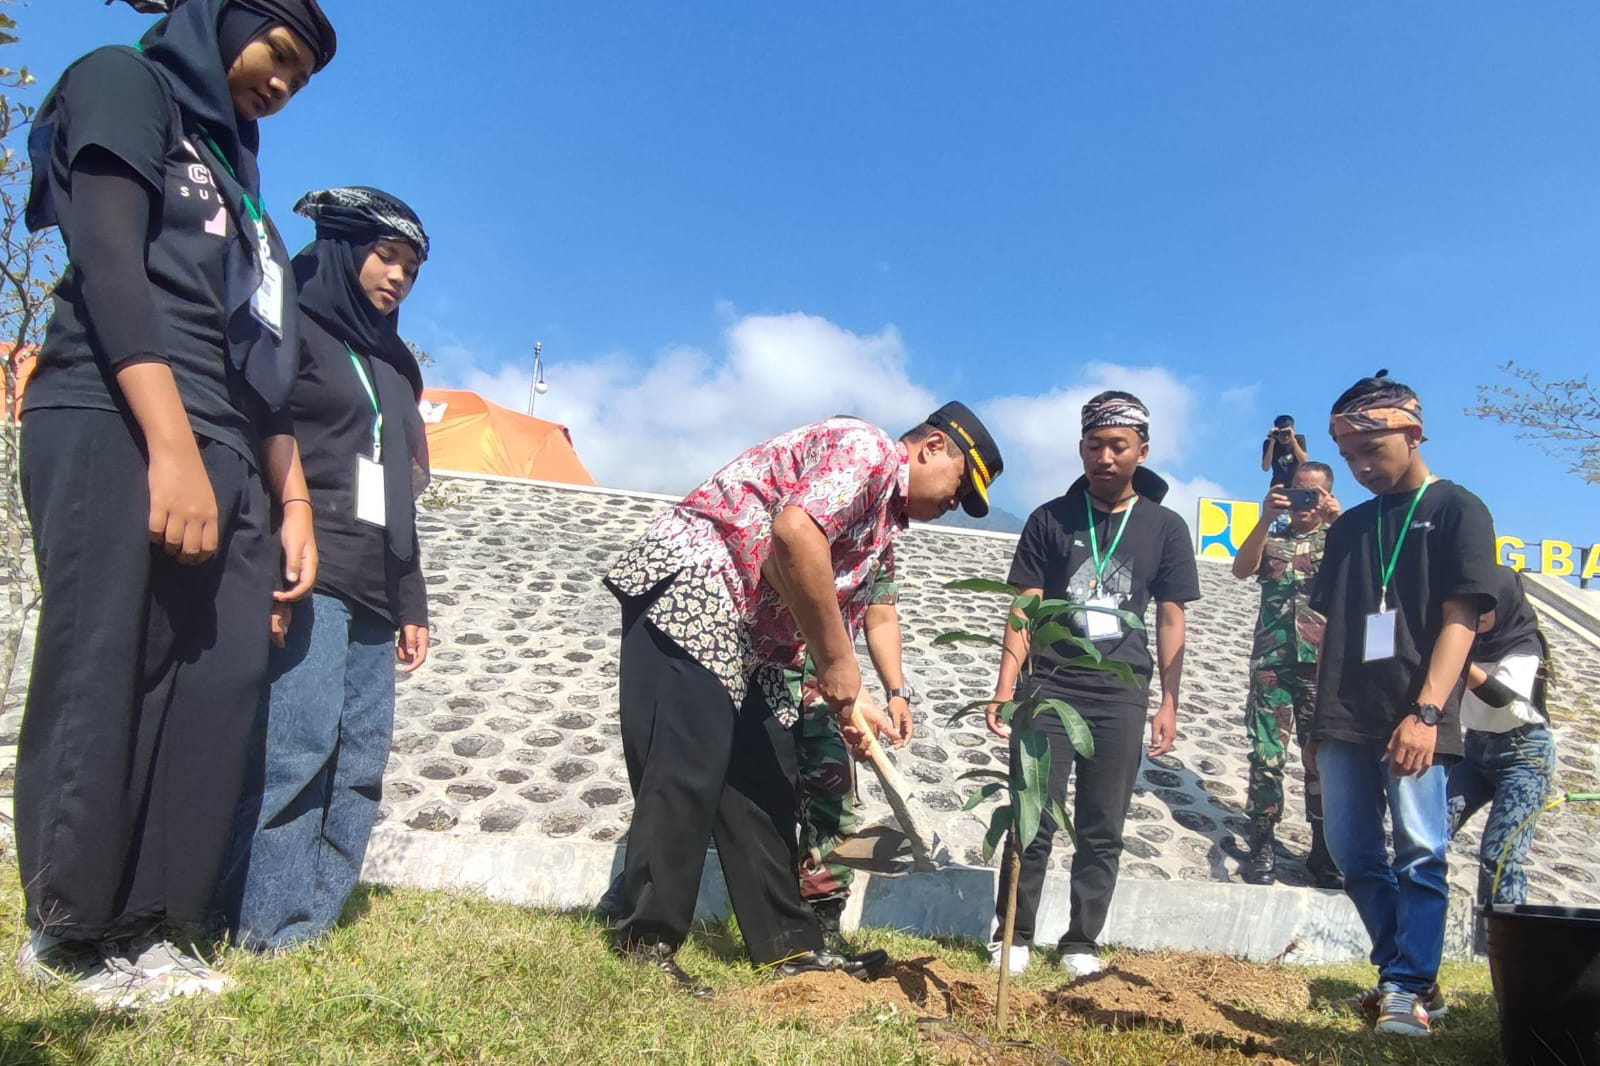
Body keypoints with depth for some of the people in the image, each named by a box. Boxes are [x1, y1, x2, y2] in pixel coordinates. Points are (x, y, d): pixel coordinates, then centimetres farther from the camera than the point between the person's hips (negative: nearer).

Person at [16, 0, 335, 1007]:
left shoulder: (238, 178, 28)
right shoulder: (124, 85, 8)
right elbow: (109, 261, -9)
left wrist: (293, 499, 12)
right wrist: (171, 446, -21)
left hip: (225, 464, 7)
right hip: (117, 433, -7)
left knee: (216, 688, -1)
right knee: (107, 679, -7)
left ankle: (145, 924, 6)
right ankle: (72, 929, 5)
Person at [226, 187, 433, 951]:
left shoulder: (391, 365, 26)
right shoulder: (292, 328, 5)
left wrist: (411, 603, 21)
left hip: (373, 587, 8)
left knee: (361, 763, 1)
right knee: (298, 748, -15)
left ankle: (314, 925, 4)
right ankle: (269, 936, -10)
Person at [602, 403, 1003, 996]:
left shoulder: (883, 526, 20)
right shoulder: (868, 450, -10)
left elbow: (838, 615, 22)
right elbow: (794, 532, -28)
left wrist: (850, 703, 9)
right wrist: (836, 661, -21)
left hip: (749, 636, 10)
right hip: (688, 586, -10)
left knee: (764, 783, 9)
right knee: (687, 771, -11)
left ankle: (788, 945, 16)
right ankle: (647, 942, 0)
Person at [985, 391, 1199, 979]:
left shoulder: (1166, 527, 7)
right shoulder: (1050, 519, 3)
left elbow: (1170, 619, 8)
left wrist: (1168, 702, 3)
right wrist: (1005, 688, -8)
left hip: (1121, 694, 1)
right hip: (1048, 686, -1)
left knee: (1103, 829, 5)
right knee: (1033, 820, -1)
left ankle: (1081, 943, 17)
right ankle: (1014, 935, 12)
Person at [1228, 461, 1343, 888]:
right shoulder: (1272, 538, 13)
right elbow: (1241, 569, -6)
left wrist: (1339, 518, -20)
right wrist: (1265, 518, -15)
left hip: (1323, 665, -1)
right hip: (1271, 663, 1)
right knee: (1266, 757, -1)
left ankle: (1324, 852, 11)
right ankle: (1262, 846, 7)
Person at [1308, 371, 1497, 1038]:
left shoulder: (1457, 510, 2)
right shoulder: (1350, 526, 17)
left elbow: (1460, 620, -8)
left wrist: (1426, 712, -18)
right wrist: (1319, 722, 14)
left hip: (1413, 722, -6)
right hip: (1346, 722, 6)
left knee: (1419, 853, -5)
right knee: (1353, 855, 7)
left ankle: (1407, 990, 4)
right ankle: (1410, 976, 20)